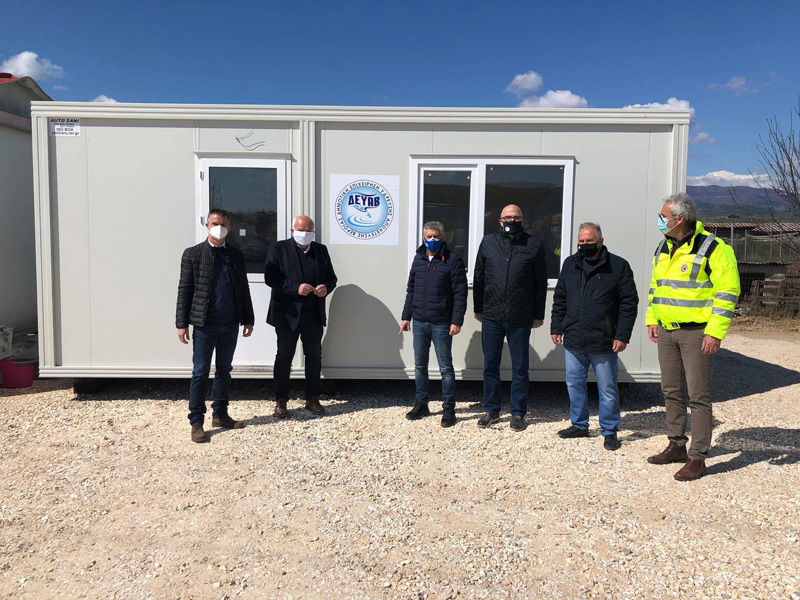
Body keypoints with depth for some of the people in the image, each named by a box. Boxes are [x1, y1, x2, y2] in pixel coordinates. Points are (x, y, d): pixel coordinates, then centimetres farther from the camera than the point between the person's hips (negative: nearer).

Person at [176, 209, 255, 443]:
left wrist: (248, 319, 10)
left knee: (224, 370, 13)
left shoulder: (236, 255, 10)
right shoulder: (193, 254, -1)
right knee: (200, 373, 0)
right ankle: (196, 422, 8)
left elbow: (243, 289, 12)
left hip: (230, 323, 4)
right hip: (205, 324, -4)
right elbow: (184, 290, -3)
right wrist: (182, 323, -7)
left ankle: (220, 415, 25)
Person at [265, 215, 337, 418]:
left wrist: (326, 287, -10)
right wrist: (295, 287, -21)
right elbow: (270, 277, -10)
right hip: (287, 313, -3)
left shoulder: (321, 250, 11)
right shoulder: (278, 249, -1)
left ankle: (312, 398, 23)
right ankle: (281, 400, 17)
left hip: (314, 314, 4)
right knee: (284, 357, 6)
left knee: (314, 356, 10)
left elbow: (331, 277, 13)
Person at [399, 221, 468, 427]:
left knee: (446, 367, 3)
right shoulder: (418, 259, 10)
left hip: (441, 323, -5)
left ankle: (448, 408, 13)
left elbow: (460, 293, -9)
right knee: (420, 365, 13)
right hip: (419, 322, 5)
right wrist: (406, 316, 11)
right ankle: (421, 404, 27)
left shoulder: (453, 260, -6)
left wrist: (456, 321, -15)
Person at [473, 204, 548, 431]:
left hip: (521, 319, -2)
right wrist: (478, 309, 10)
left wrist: (538, 315, 1)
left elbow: (541, 283, 2)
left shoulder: (534, 246, 0)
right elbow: (478, 278, 11)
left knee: (520, 368, 7)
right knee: (490, 366, 11)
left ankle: (518, 413, 20)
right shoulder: (488, 242, 6)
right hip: (491, 316, 2)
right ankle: (491, 410, 25)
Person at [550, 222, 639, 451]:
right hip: (573, 341, 5)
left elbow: (629, 303, -4)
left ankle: (610, 431, 19)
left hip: (603, 343, -4)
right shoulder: (570, 264, 10)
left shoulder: (618, 266, -4)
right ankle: (579, 425, 30)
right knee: (575, 385, 14)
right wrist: (556, 327, 10)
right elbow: (559, 299, 16)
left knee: (608, 389, 4)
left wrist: (622, 335, -9)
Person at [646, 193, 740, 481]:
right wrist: (651, 320, 14)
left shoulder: (712, 248, -11)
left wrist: (715, 331, -18)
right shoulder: (664, 248, 12)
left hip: (696, 332, -7)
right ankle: (677, 446, 27)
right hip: (667, 331, 7)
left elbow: (727, 292, -13)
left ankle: (698, 457, 7)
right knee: (672, 392, 14)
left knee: (698, 395, -2)